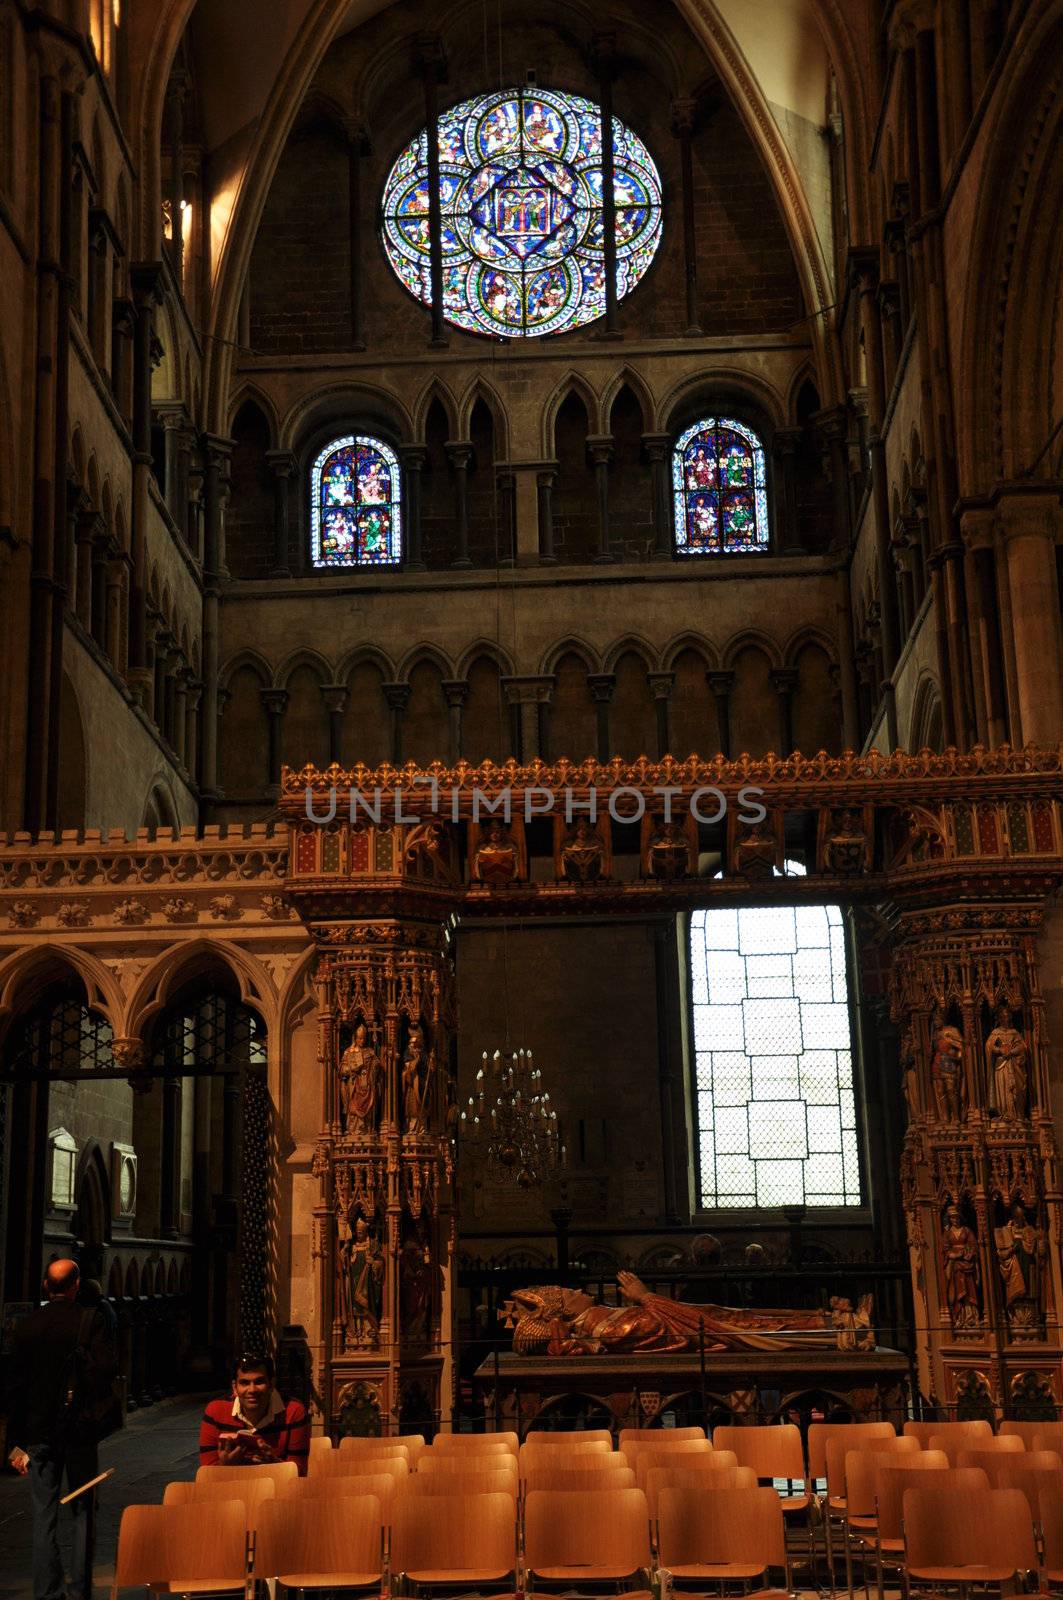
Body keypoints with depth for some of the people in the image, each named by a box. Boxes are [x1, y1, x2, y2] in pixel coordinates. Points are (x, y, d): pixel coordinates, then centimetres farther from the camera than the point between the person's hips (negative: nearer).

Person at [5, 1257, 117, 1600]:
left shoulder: (27, 1325, 1)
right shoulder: (90, 1320, -9)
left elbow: (14, 1385, 2)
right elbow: (105, 1370, -19)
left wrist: (17, 1442, 8)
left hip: (38, 1431, 2)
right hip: (79, 1430, -2)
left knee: (44, 1515, 8)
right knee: (84, 1509, 10)